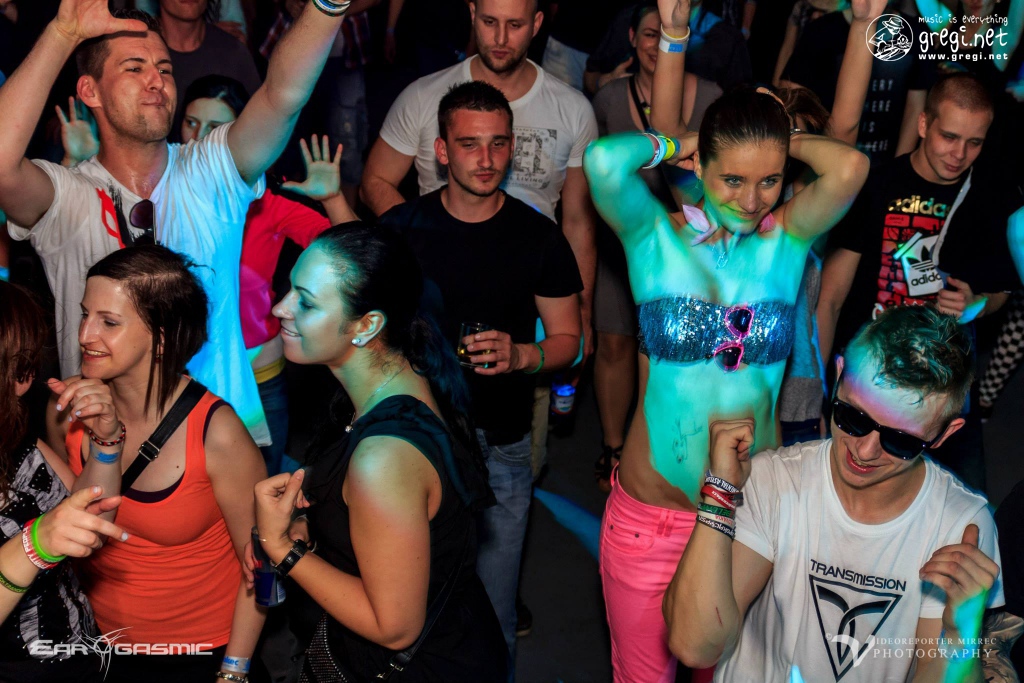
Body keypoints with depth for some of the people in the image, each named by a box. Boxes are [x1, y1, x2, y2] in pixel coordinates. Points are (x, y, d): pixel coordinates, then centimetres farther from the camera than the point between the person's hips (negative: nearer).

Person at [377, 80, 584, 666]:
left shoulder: (539, 238, -4)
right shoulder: (400, 228, -3)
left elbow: (567, 340, 2)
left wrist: (520, 355, -17)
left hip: (500, 446, -1)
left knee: (492, 615, 7)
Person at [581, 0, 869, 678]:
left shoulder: (787, 240, -5)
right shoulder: (657, 237, -11)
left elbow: (850, 166, -24)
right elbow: (604, 160, -30)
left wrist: (782, 139, -7)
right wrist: (677, 142, -13)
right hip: (650, 513, -2)